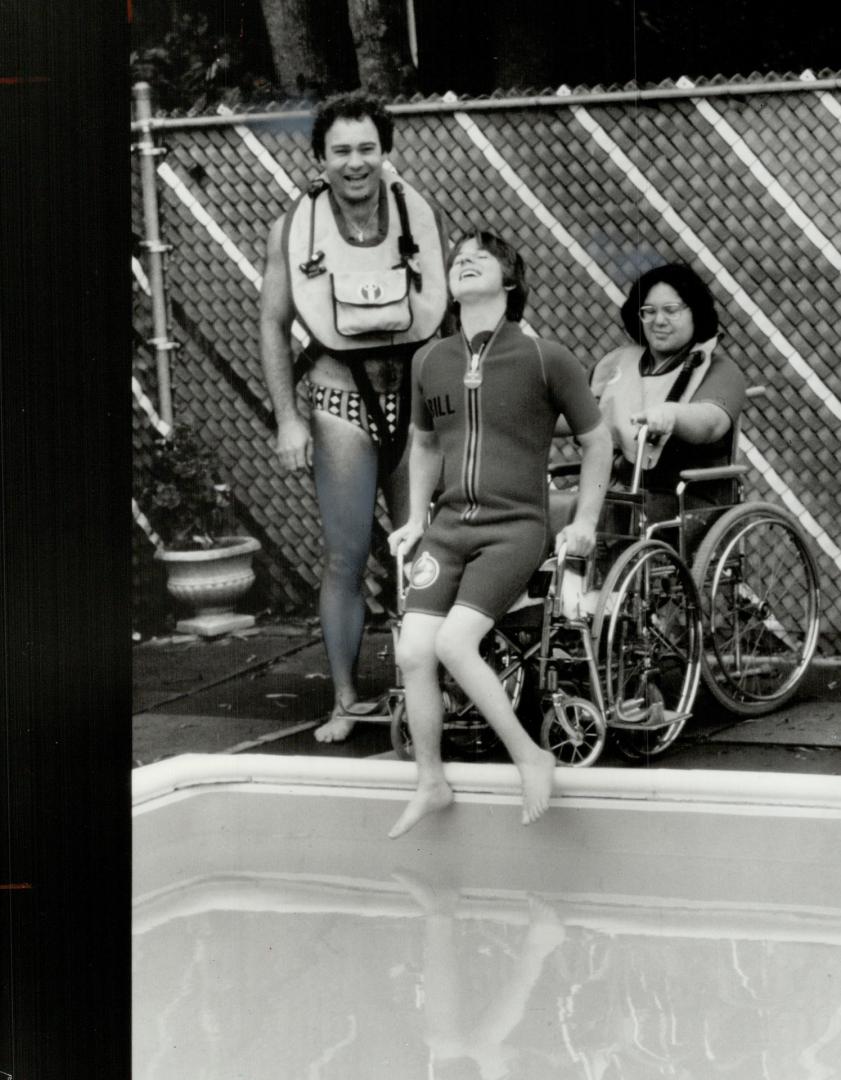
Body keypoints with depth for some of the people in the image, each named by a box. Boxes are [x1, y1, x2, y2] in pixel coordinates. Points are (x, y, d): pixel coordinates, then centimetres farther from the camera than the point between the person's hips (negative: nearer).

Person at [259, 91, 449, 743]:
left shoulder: (423, 218, 0)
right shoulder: (295, 229, -2)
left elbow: (456, 311, 8)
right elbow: (274, 326, 4)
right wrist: (288, 418, -2)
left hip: (419, 399, 1)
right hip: (342, 401, -1)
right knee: (346, 559, -1)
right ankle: (346, 701, 9)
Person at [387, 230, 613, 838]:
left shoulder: (546, 359, -4)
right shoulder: (430, 362, 9)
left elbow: (596, 440, 7)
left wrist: (585, 522, 3)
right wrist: (416, 519, 19)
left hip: (515, 528, -5)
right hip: (448, 528, 5)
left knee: (454, 642, -23)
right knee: (412, 652, -10)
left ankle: (532, 757, -6)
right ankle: (432, 784, 8)